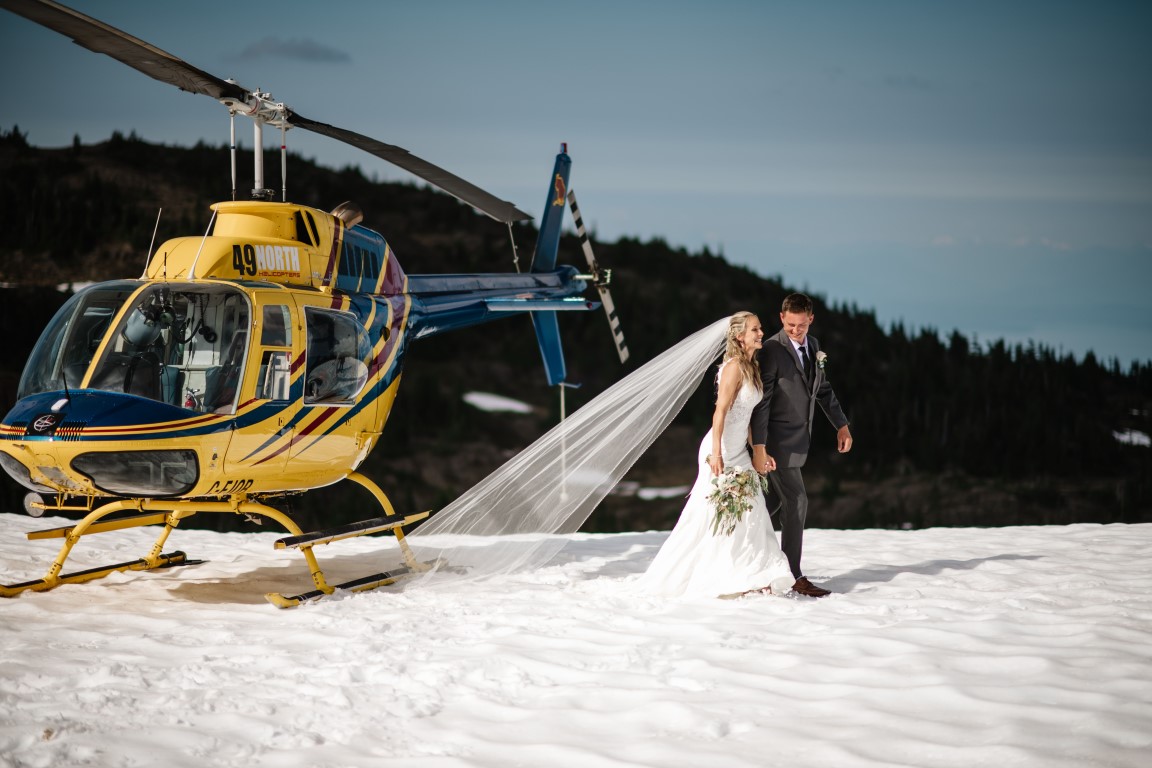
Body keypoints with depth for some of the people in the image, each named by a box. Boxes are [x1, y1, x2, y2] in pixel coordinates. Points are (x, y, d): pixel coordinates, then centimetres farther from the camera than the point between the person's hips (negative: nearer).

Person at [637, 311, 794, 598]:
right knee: (714, 513, -4)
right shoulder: (734, 366, -15)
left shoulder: (750, 367, 13)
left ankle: (747, 579, 11)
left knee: (749, 513, 6)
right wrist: (716, 453, -27)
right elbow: (720, 411, -21)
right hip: (722, 451, -9)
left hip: (739, 451, 9)